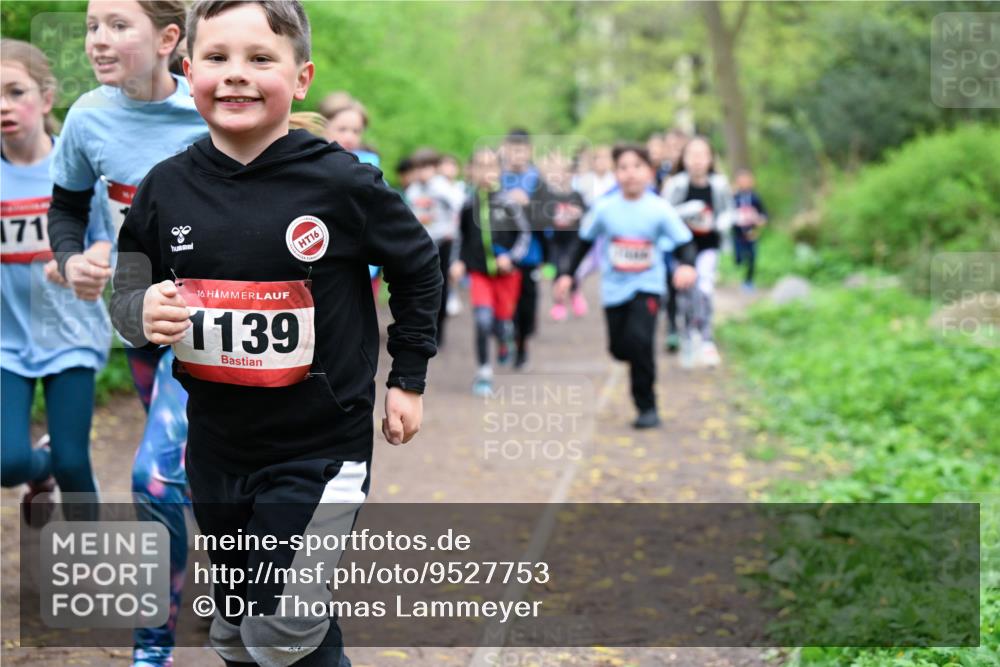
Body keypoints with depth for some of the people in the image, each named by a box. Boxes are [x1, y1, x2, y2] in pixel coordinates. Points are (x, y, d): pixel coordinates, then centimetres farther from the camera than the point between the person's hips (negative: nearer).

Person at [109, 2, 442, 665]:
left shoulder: (342, 181, -13)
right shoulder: (166, 188, -4)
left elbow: (419, 268, 2)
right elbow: (128, 293, 7)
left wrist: (408, 380, 6)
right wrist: (143, 312, -16)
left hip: (320, 446, -4)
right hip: (215, 445, 5)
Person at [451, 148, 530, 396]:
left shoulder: (508, 203, -8)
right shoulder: (469, 205, -1)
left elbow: (525, 234, -3)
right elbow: (463, 238, 14)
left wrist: (511, 257, -16)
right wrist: (459, 262, 2)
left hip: (506, 273, -1)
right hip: (479, 272, 1)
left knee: (502, 324, 6)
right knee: (483, 321, -14)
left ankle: (505, 341, 45)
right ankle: (484, 372, 1)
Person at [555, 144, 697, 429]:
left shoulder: (660, 209, -11)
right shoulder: (604, 208, -7)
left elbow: (684, 243, -8)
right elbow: (585, 241, 7)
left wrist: (686, 265, -28)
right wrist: (567, 273, 5)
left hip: (647, 287, -3)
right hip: (614, 289, 3)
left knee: (638, 339, -21)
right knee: (619, 348, 9)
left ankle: (647, 406, -8)